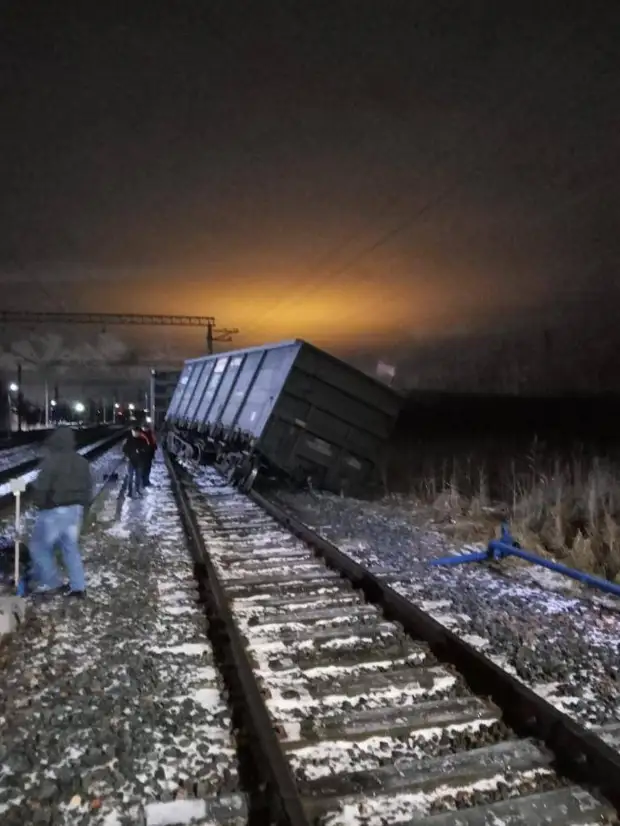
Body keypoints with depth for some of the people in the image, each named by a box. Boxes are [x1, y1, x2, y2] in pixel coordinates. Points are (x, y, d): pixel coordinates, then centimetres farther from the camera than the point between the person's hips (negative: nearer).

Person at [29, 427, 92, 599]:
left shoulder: (51, 460, -16)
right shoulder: (82, 462, 9)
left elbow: (40, 488, -19)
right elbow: (88, 488, 14)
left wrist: (40, 504, 0)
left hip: (55, 511, -7)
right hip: (75, 510, 7)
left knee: (39, 546, 11)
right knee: (71, 546, 16)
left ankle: (51, 583, 13)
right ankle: (78, 586, 17)